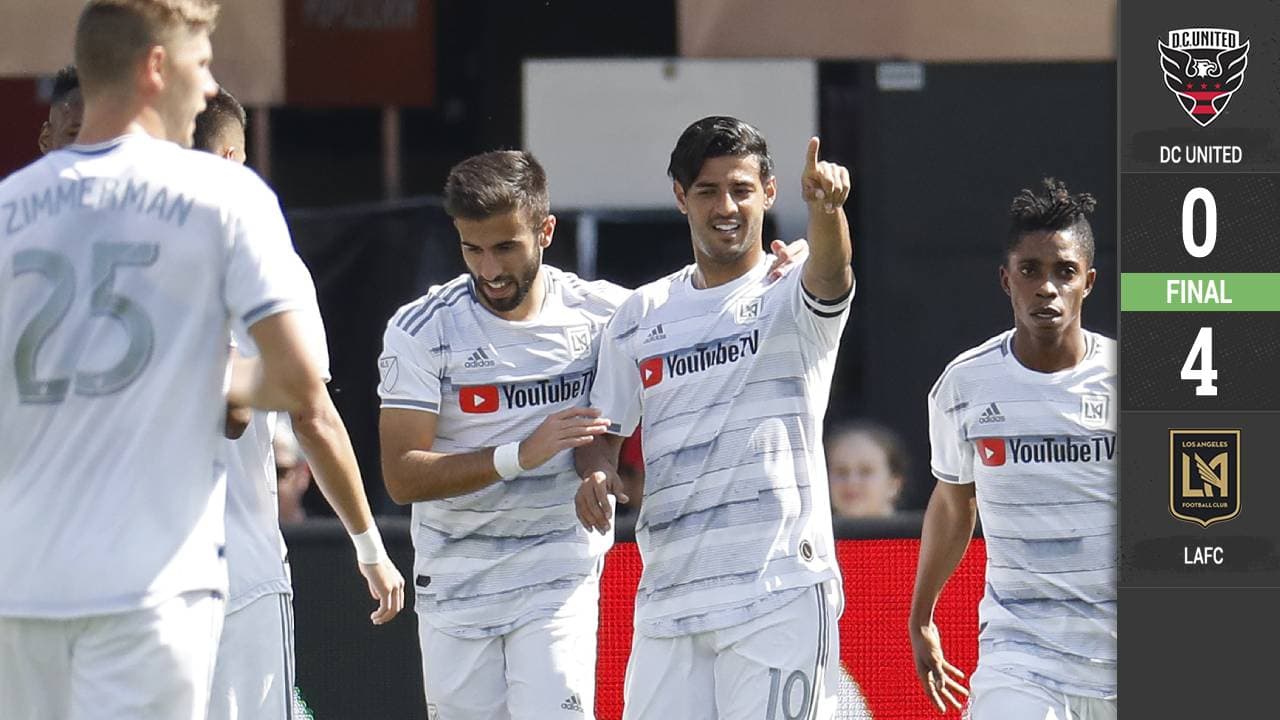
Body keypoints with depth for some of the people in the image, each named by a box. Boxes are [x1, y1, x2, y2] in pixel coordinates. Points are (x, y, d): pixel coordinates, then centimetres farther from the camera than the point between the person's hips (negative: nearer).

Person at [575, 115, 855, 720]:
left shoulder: (790, 297, 0)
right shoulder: (641, 316, 14)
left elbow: (829, 273, -23)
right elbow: (604, 427, 20)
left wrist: (825, 207, -46)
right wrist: (595, 472, -5)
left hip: (781, 594, -5)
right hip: (667, 596, 5)